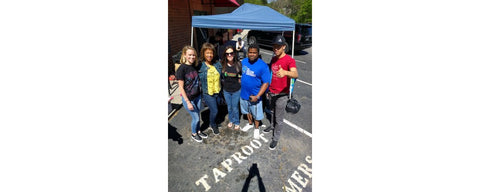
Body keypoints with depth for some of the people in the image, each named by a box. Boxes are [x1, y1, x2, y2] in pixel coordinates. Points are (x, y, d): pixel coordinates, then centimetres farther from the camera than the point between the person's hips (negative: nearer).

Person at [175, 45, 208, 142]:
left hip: (197, 96, 5)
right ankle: (194, 134, 34)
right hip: (188, 98, -5)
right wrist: (188, 102, -17)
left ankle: (198, 131, 43)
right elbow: (181, 87, -17)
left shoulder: (194, 66, -1)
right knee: (196, 118, 6)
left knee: (197, 116, 19)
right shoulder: (181, 69, -20)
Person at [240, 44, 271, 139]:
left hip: (255, 96, -5)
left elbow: (266, 83, -19)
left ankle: (256, 128, 39)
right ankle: (250, 123, 50)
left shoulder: (263, 66, -20)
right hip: (244, 94, 5)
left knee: (256, 114, 13)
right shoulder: (244, 61, -3)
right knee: (247, 111, 25)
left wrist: (257, 96, -24)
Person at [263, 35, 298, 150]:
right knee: (272, 112, 26)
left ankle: (275, 138, 21)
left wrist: (285, 72, -57)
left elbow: (295, 74, -36)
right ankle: (272, 126, 50)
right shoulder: (273, 59, 6)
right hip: (271, 93, 7)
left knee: (279, 119, 4)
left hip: (281, 95, -6)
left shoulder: (289, 60, -17)